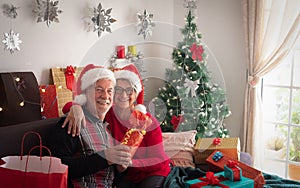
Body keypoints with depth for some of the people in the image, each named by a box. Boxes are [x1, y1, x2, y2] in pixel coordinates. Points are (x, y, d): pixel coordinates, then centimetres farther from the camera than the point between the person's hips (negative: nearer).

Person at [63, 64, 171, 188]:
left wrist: (129, 161, -27)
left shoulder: (149, 123, -13)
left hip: (153, 172, -1)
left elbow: (158, 160, -12)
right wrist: (76, 107, -33)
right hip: (125, 176, 1)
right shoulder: (107, 114, -8)